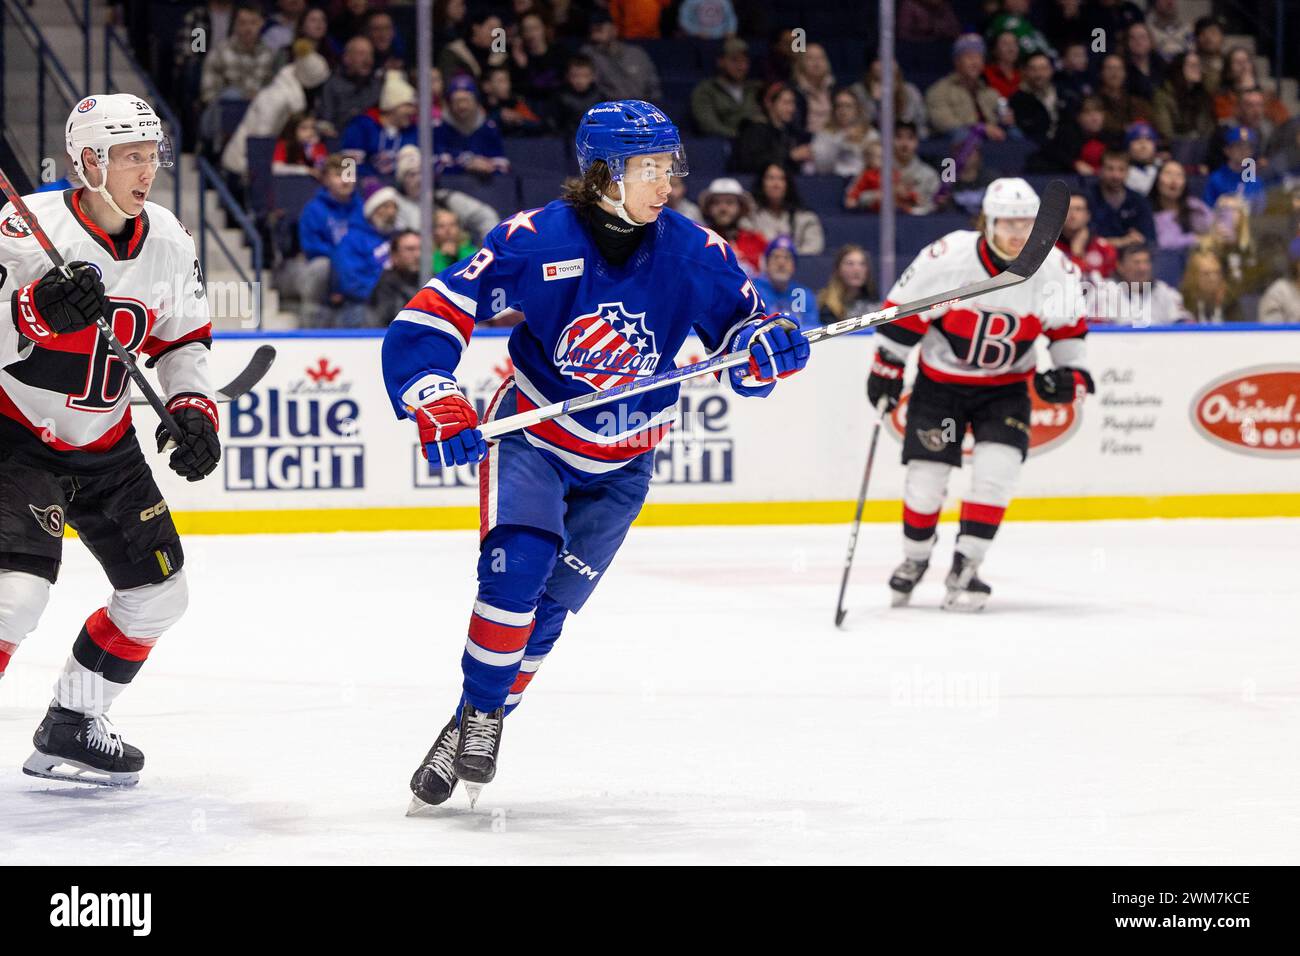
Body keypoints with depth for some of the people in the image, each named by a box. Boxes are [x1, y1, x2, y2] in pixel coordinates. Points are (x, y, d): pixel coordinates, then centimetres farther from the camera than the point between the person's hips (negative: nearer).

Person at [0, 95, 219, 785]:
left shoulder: (168, 242, -1)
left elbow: (183, 337, 13)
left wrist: (192, 409, -2)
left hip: (105, 445, 7)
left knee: (159, 593, 8)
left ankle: (70, 730, 23)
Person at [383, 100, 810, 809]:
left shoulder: (694, 254, -13)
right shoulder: (534, 240, -20)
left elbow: (742, 336, -4)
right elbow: (427, 320, -19)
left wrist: (768, 345, -28)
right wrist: (436, 406, -32)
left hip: (620, 462, 2)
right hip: (530, 435, -2)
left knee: (547, 605, 0)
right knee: (517, 564, -23)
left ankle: (484, 722, 19)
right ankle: (475, 708, -7)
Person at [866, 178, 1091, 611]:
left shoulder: (1055, 270, -14)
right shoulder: (946, 258, -23)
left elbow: (1068, 326, 4)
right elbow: (903, 311, -11)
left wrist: (1071, 372, -8)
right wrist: (886, 369, -7)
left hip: (1006, 385, 1)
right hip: (940, 379, -1)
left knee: (996, 469, -16)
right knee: (926, 475, -3)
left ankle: (964, 569, -6)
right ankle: (915, 559, 24)